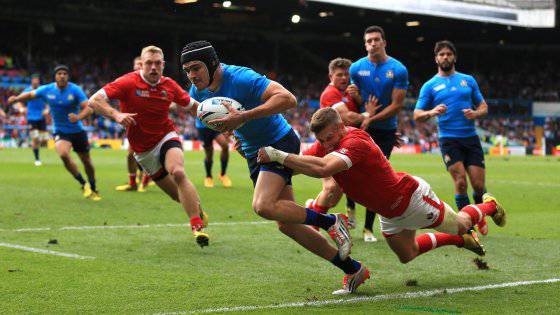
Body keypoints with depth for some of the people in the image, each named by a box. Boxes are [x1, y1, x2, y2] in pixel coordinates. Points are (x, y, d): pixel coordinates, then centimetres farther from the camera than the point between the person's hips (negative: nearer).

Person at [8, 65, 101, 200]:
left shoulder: (75, 90, -13)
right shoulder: (47, 90, -5)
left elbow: (89, 108, -21)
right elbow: (30, 94, 12)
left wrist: (78, 117, -41)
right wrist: (17, 98, -8)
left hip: (78, 131, 0)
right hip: (60, 132, 0)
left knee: (86, 160, 8)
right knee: (63, 154, -28)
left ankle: (93, 189, 35)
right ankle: (84, 184, -11)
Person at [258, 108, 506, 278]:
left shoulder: (357, 142, -41)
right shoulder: (326, 143, -15)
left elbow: (323, 169, -56)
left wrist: (279, 155, -58)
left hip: (412, 197, -8)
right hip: (388, 211, 8)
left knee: (459, 225, 16)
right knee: (406, 255, 23)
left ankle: (488, 205, 48)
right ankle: (459, 240, 44)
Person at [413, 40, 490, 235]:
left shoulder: (468, 80, 14)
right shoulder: (430, 86, 7)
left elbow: (483, 107, 17)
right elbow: (417, 116, 4)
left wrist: (475, 113, -7)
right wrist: (431, 112, -18)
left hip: (471, 138, 2)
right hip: (448, 139, -2)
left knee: (479, 184, -2)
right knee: (460, 181, -16)